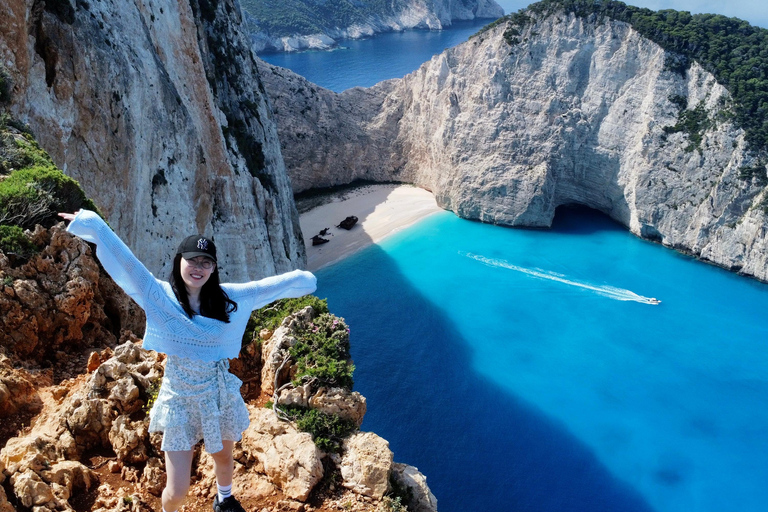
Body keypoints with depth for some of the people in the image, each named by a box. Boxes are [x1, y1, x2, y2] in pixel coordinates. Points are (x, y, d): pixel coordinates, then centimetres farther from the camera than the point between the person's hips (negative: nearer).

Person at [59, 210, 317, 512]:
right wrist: (93, 226, -17)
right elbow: (124, 260, -16)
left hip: (221, 395, 3)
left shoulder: (228, 297, -5)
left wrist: (301, 280, 13)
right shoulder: (159, 296, -12)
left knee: (224, 458, 26)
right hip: (180, 401, -2)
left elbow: (267, 286, 4)